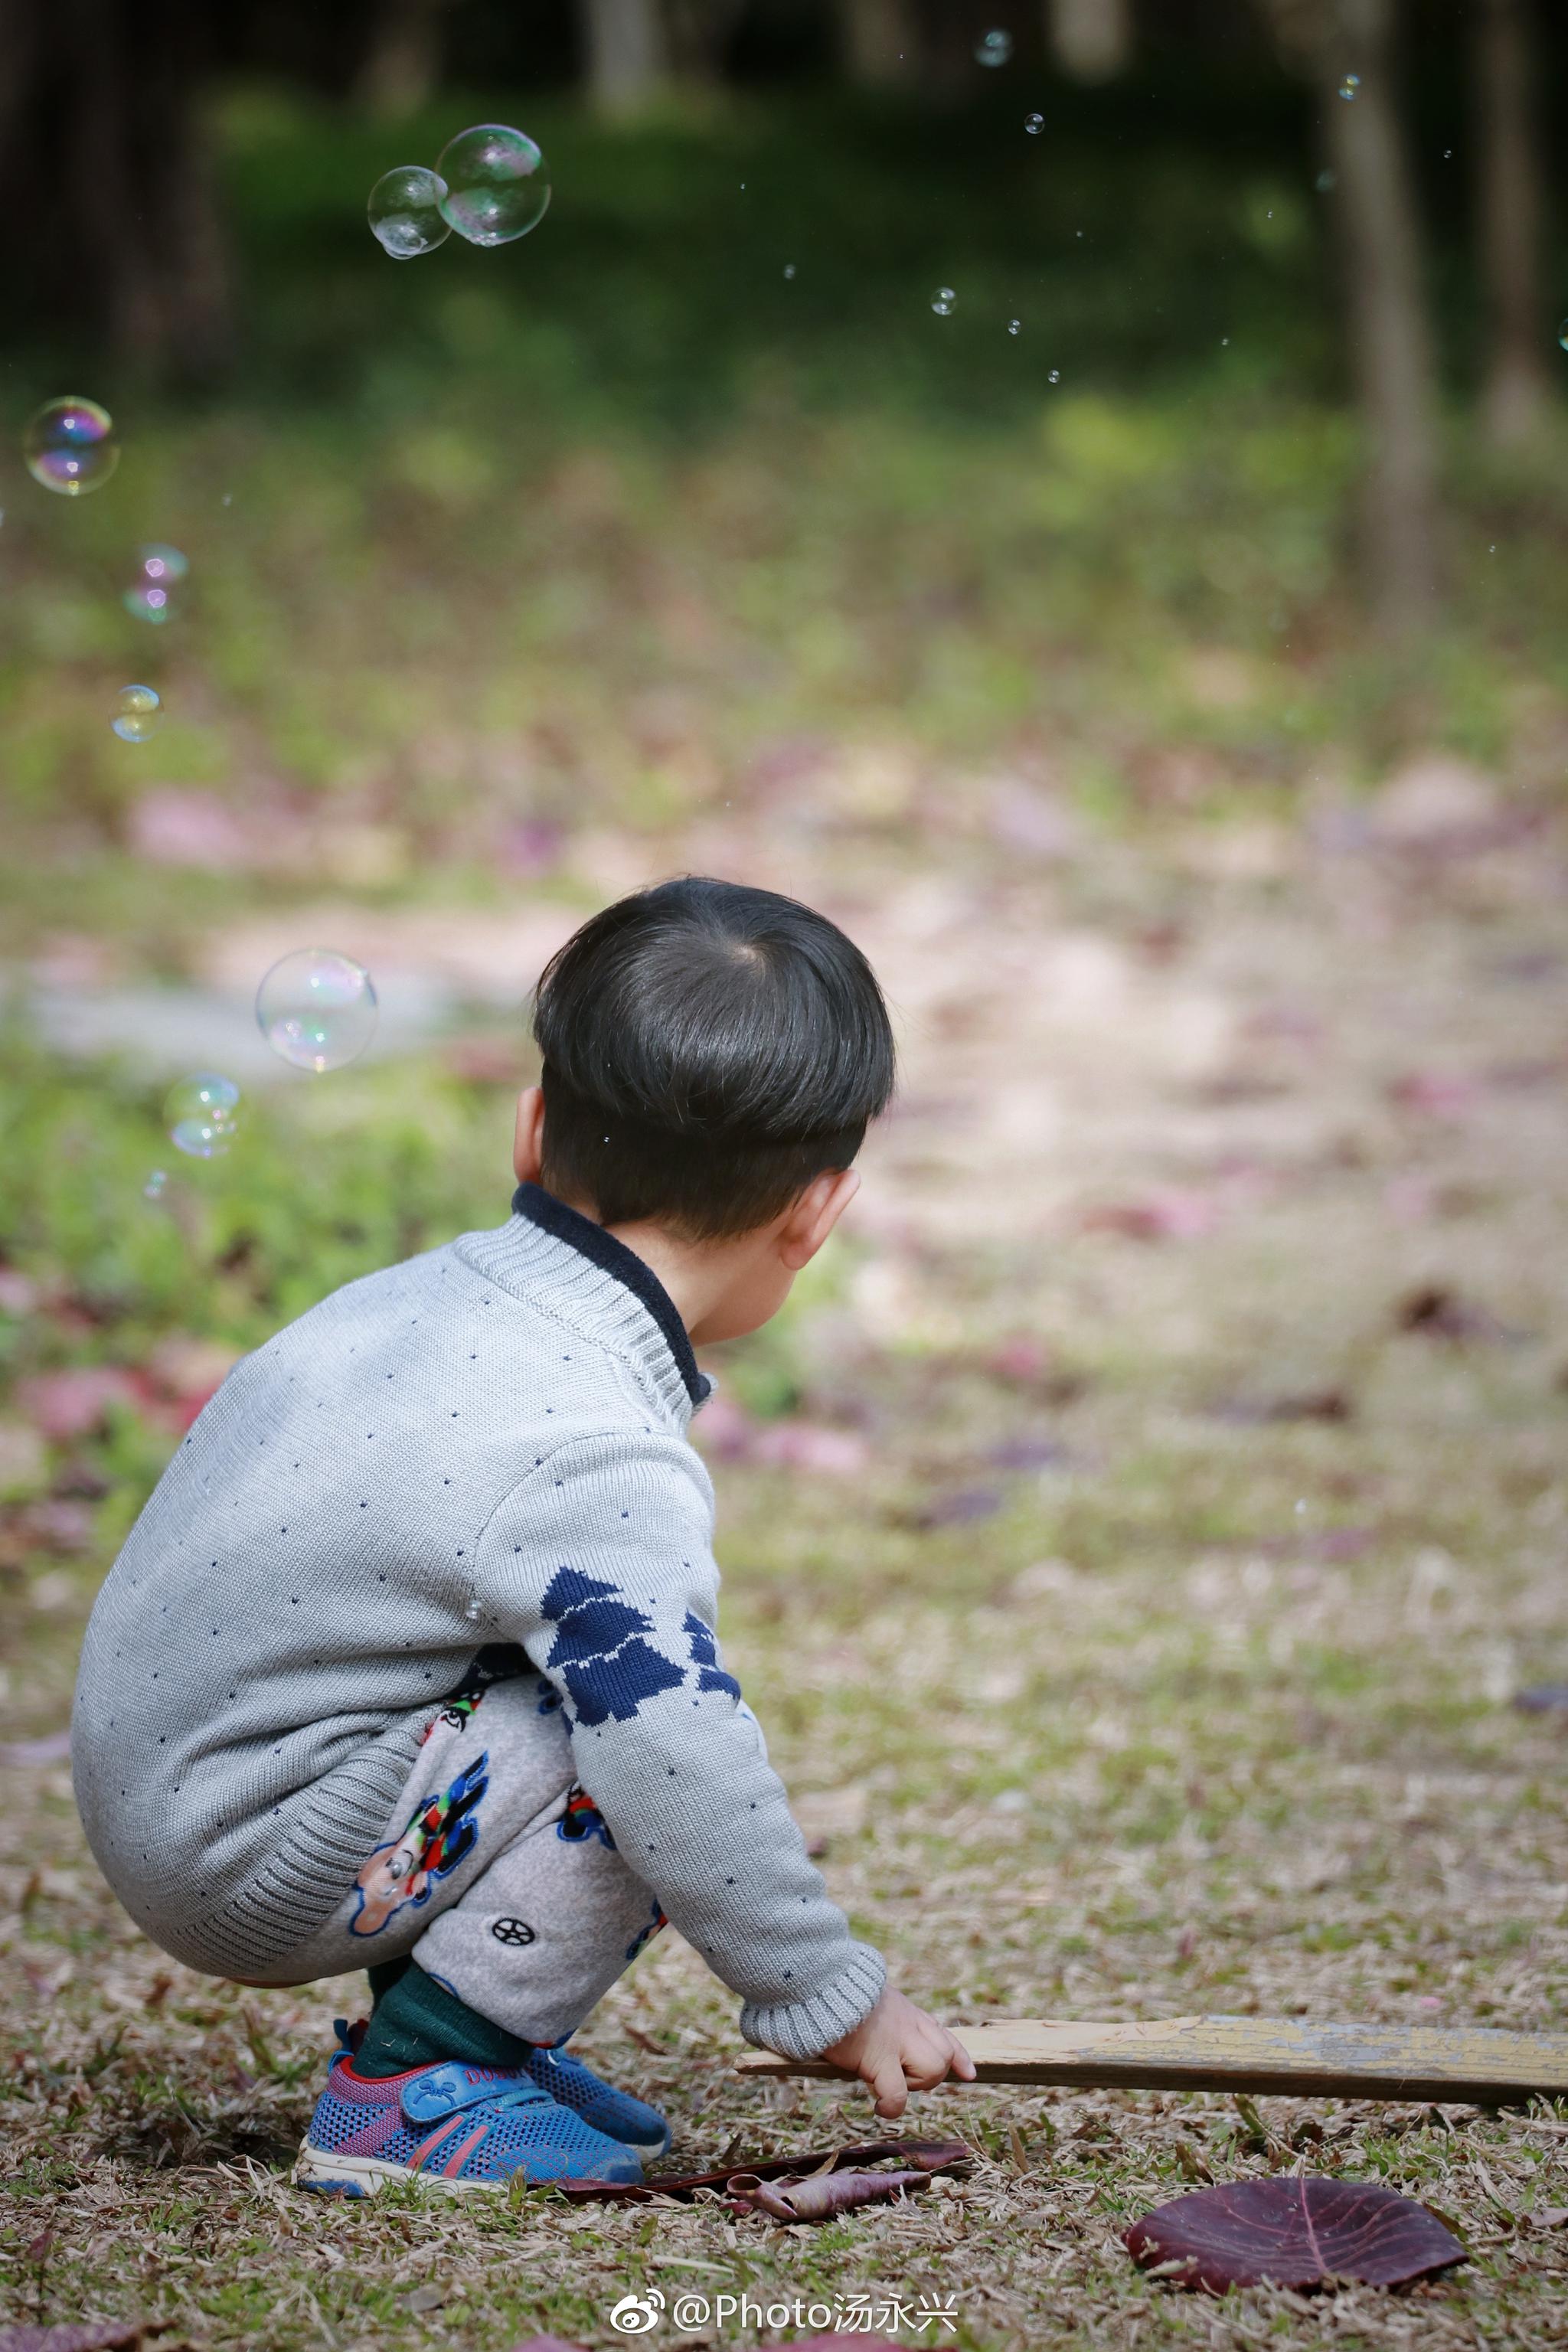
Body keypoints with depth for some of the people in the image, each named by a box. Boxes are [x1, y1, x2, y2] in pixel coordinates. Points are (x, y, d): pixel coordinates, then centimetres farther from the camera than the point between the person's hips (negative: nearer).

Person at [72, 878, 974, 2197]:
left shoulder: (437, 1296, 3)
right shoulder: (598, 1463, -25)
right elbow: (679, 1768, -27)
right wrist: (834, 2001, -14)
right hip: (249, 1864, -9)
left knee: (616, 1671, 12)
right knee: (631, 1732, -18)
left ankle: (462, 2033, 14)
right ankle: (412, 2091, -8)